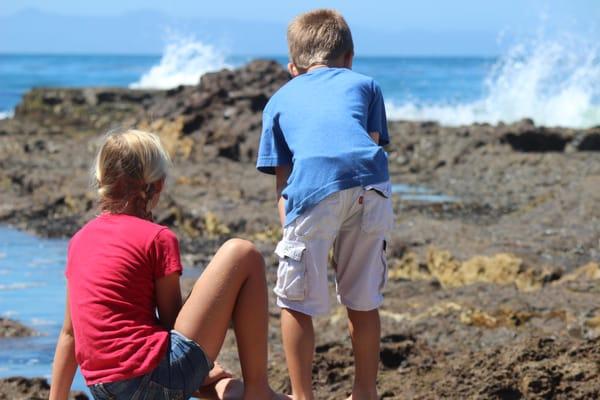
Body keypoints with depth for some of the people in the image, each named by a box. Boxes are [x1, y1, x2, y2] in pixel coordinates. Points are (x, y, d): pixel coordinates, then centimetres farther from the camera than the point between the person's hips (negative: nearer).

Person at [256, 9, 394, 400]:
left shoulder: (280, 99, 30)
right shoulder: (365, 84, 30)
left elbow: (281, 178, 24)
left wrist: (290, 231, 22)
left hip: (313, 189, -2)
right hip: (370, 186, 2)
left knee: (297, 303, 11)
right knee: (364, 301, 16)